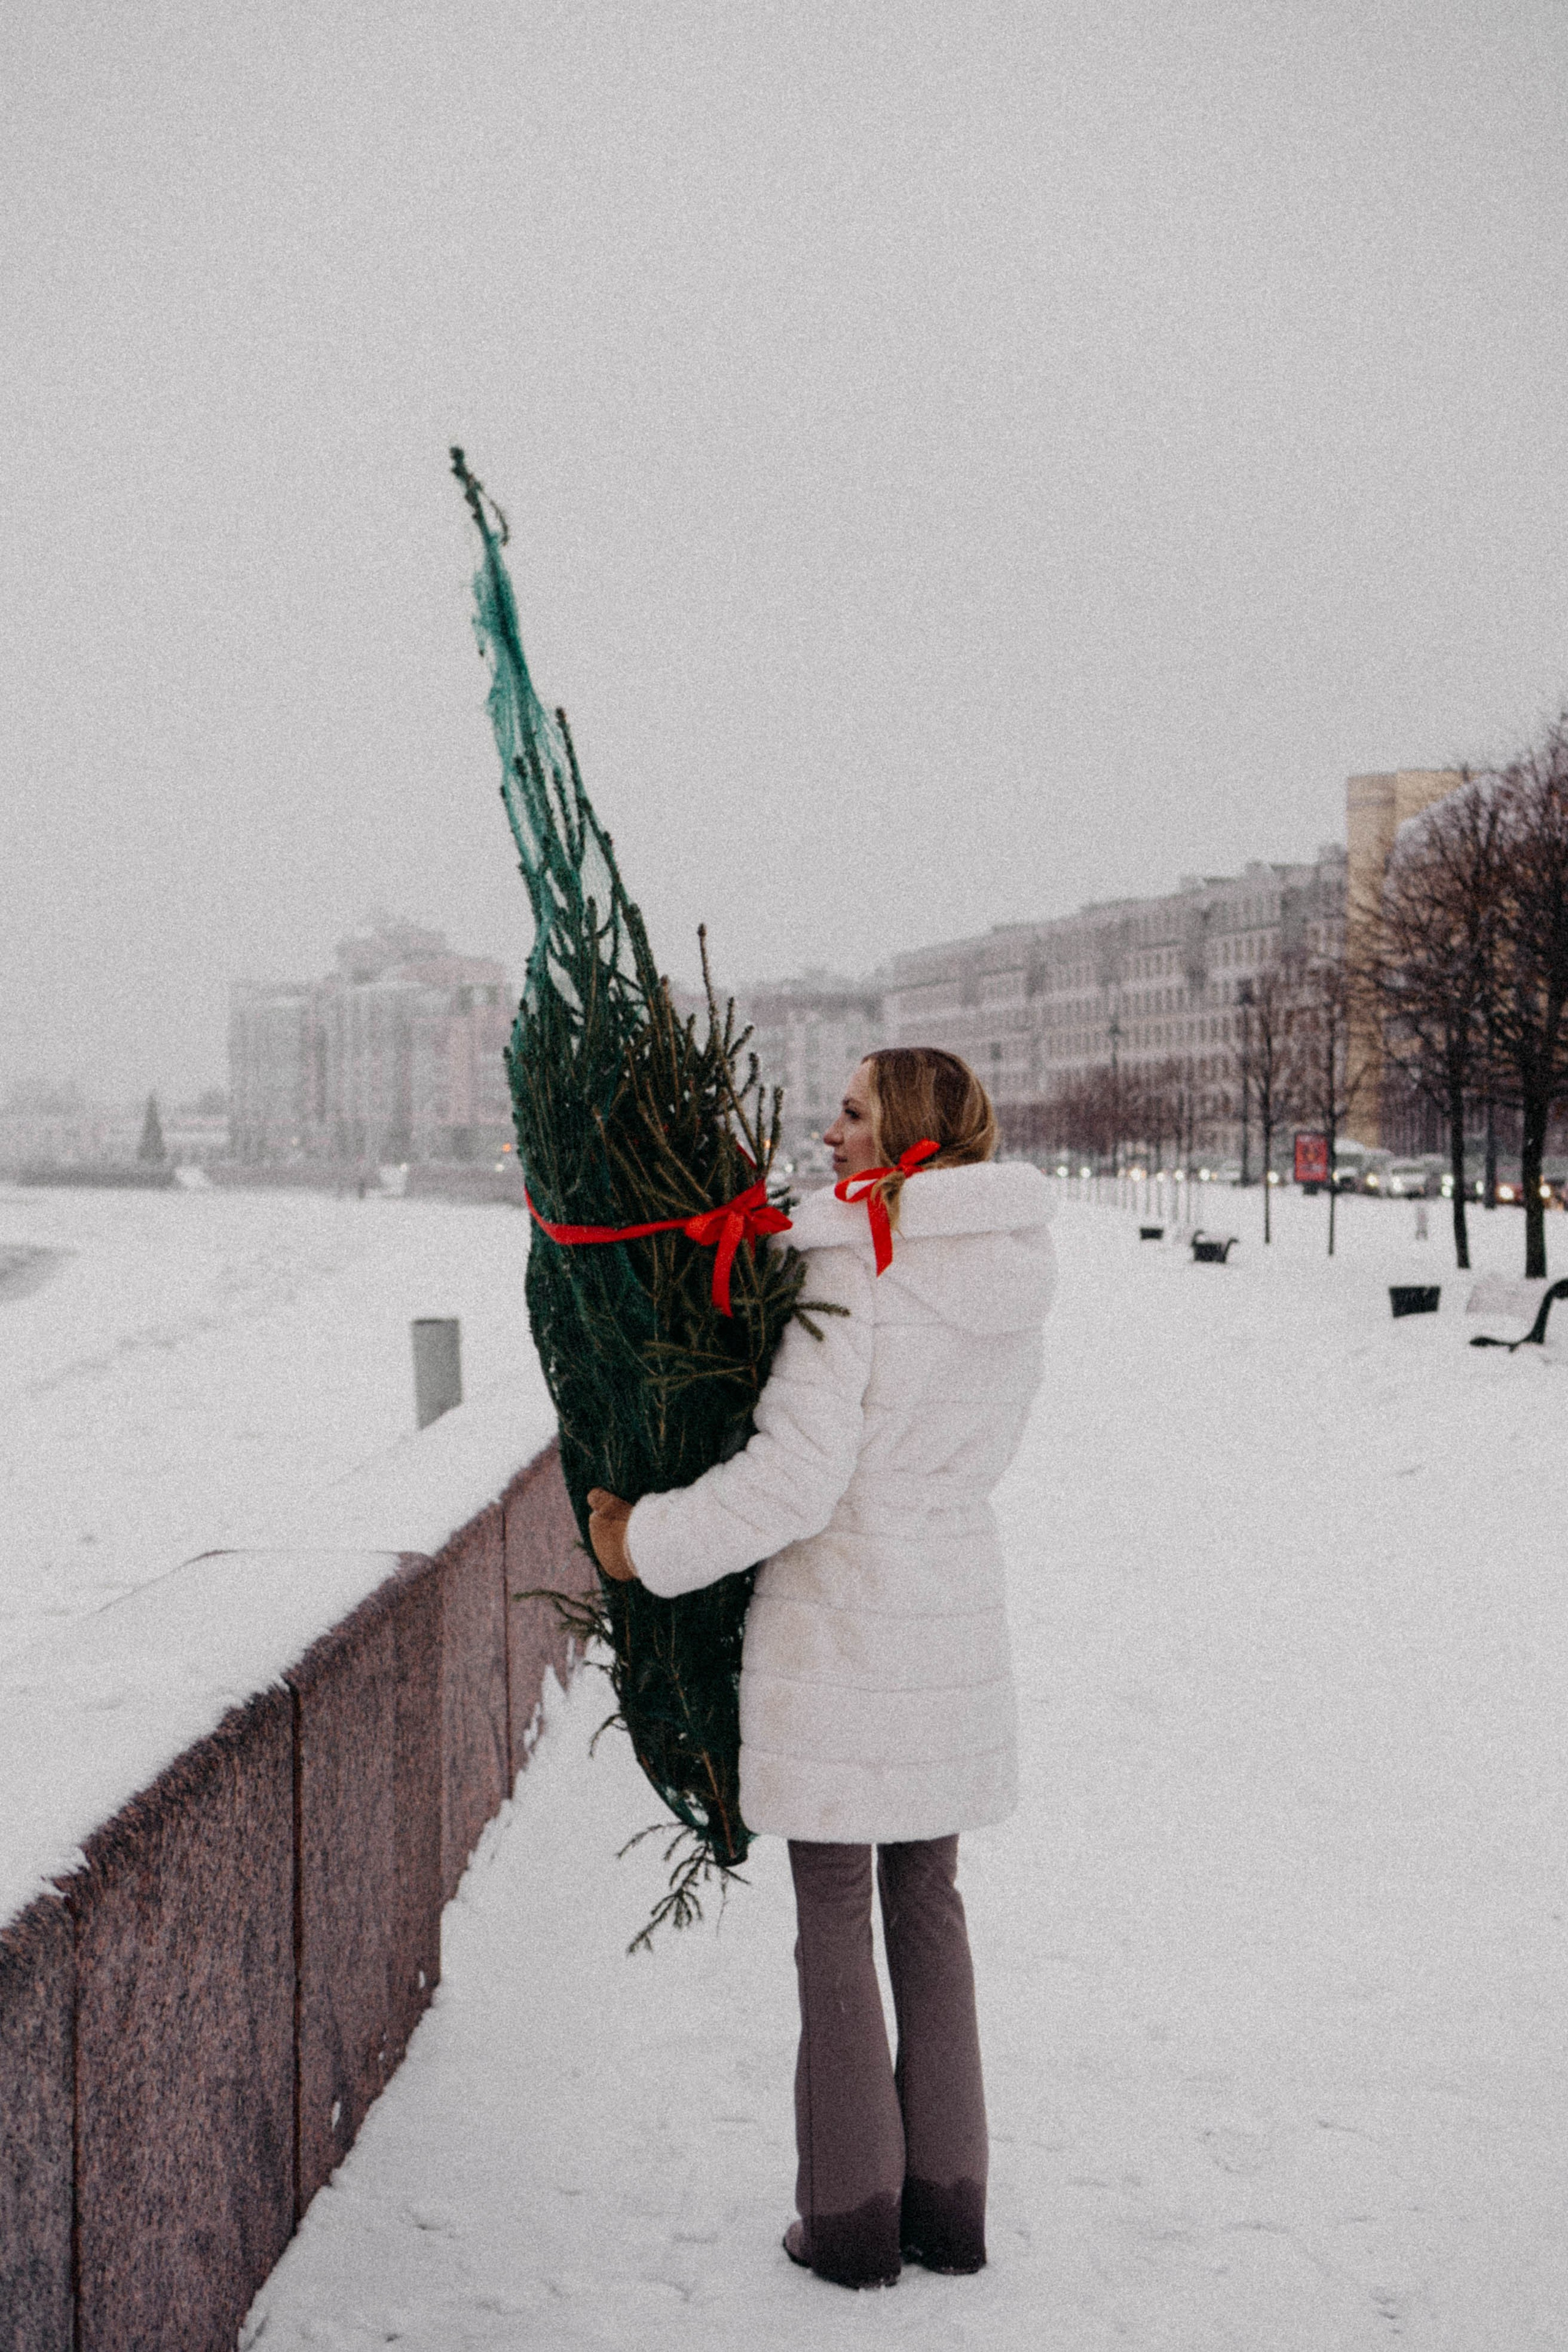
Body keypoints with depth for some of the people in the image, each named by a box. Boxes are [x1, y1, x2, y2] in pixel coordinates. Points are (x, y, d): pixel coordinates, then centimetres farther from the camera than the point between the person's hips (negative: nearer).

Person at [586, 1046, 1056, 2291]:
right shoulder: (1013, 1274, 5)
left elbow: (796, 1475, -20)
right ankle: (950, 2202, 23)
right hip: (958, 1616, 7)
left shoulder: (853, 1268, -17)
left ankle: (853, 2216, 14)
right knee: (927, 1901, 16)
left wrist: (648, 1543, -9)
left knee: (835, 1919, 5)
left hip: (839, 1623, -7)